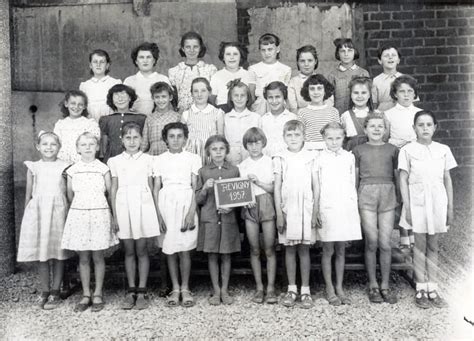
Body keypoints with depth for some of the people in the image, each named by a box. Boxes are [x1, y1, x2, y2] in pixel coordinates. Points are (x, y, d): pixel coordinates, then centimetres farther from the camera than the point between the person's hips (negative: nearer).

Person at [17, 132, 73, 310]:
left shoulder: (64, 167, 1)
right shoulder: (33, 168, 7)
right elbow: (28, 195, 10)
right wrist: (28, 216, 7)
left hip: (58, 213, -2)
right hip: (37, 213, 2)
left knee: (58, 254, 3)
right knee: (41, 255, 7)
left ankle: (55, 293, 13)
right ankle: (44, 291, 19)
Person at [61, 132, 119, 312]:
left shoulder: (103, 169, 0)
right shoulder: (72, 170, 4)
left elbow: (111, 193, 4)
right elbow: (70, 194, 14)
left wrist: (113, 215, 3)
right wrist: (78, 209, 12)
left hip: (99, 214, -2)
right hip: (78, 215, 2)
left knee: (98, 257, 4)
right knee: (83, 258, 7)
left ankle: (98, 294, 16)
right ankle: (86, 295, 18)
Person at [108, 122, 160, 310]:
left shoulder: (148, 159, 5)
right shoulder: (115, 161, 7)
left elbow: (151, 186, 6)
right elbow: (113, 189, 6)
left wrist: (155, 211, 2)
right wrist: (114, 215, 1)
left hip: (143, 206, -1)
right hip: (123, 206, 1)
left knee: (141, 250, 2)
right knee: (129, 251, 6)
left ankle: (142, 291, 9)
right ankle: (131, 291, 14)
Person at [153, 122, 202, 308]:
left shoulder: (193, 159, 3)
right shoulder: (159, 160, 7)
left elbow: (195, 188, 0)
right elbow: (156, 188, 5)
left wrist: (191, 213, -10)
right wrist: (158, 214, -4)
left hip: (186, 203, -1)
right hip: (166, 204, 2)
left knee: (185, 250, 0)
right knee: (169, 250, 6)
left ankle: (185, 289, 13)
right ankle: (175, 289, 17)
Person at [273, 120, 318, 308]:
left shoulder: (310, 158, 4)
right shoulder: (280, 158, 4)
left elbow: (315, 187, 5)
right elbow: (277, 187, 3)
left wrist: (315, 213, 0)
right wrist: (279, 213, -3)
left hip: (306, 209, 0)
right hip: (287, 209, 0)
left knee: (304, 249, 3)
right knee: (289, 249, 6)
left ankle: (305, 290, 11)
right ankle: (291, 289, 15)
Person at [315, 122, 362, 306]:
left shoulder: (349, 157, 8)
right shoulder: (320, 158, 0)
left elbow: (352, 185, 12)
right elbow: (316, 187, 1)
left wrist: (356, 209, 10)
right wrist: (316, 211, -2)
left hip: (346, 208, 3)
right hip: (327, 209, -2)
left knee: (341, 251, 9)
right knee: (328, 250, 3)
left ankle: (339, 287, 19)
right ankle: (329, 289, 13)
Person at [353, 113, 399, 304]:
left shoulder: (392, 150, 12)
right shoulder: (358, 150, 10)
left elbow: (397, 176, 14)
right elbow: (354, 177, 11)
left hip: (388, 195, 1)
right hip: (366, 194, -1)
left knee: (385, 243, -1)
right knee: (372, 243, -3)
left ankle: (385, 286, 11)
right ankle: (373, 286, 9)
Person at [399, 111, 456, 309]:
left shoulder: (443, 150, 7)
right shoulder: (407, 151, -1)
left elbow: (447, 179, 10)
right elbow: (403, 180, -2)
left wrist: (450, 207, 7)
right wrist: (407, 207, -7)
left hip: (438, 202, 2)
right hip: (418, 201, -2)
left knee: (433, 246, 9)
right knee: (420, 246, 3)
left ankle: (433, 289, 16)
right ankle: (421, 290, 12)